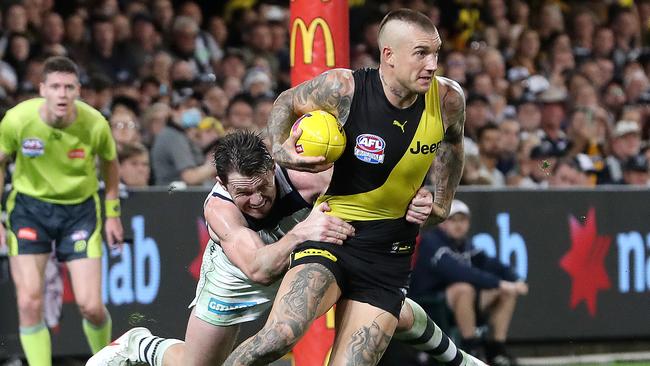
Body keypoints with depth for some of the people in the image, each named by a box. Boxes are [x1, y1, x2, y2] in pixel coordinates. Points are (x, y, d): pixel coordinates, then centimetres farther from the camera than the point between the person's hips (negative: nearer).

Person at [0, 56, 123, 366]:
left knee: (90, 306, -6)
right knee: (29, 302, -12)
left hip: (80, 209, 0)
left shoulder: (95, 124, -18)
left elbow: (110, 163, 4)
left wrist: (112, 214, 6)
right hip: (28, 205, 0)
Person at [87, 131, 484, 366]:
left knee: (399, 316, -1)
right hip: (240, 276, -2)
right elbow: (257, 268, -52)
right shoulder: (218, 206, -40)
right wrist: (301, 232, -69)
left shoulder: (301, 176, -39)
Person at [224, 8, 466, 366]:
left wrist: (443, 202, 17)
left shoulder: (448, 100, -4)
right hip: (333, 232, -4)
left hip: (390, 254, 4)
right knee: (279, 337, -29)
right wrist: (279, 150, -11)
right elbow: (287, 102, 6)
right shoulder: (343, 88, -15)